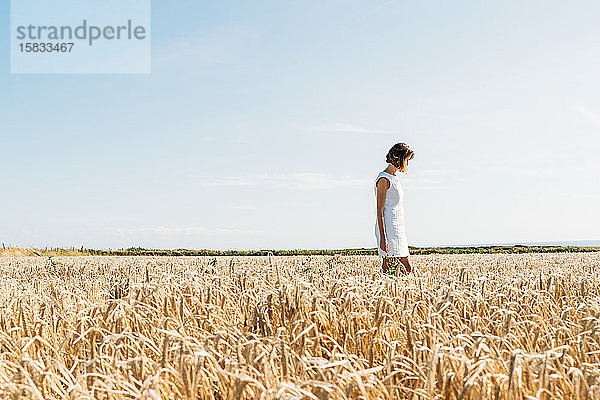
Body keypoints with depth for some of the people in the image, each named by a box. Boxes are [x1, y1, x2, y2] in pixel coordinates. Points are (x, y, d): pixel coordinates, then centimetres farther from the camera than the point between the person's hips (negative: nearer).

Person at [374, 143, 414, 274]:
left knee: (408, 268, 6)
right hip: (388, 229, -10)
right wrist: (382, 238, -20)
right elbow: (380, 211, -15)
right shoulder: (384, 179, -11)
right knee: (389, 269, -8)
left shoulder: (394, 178, 17)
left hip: (397, 228, 10)